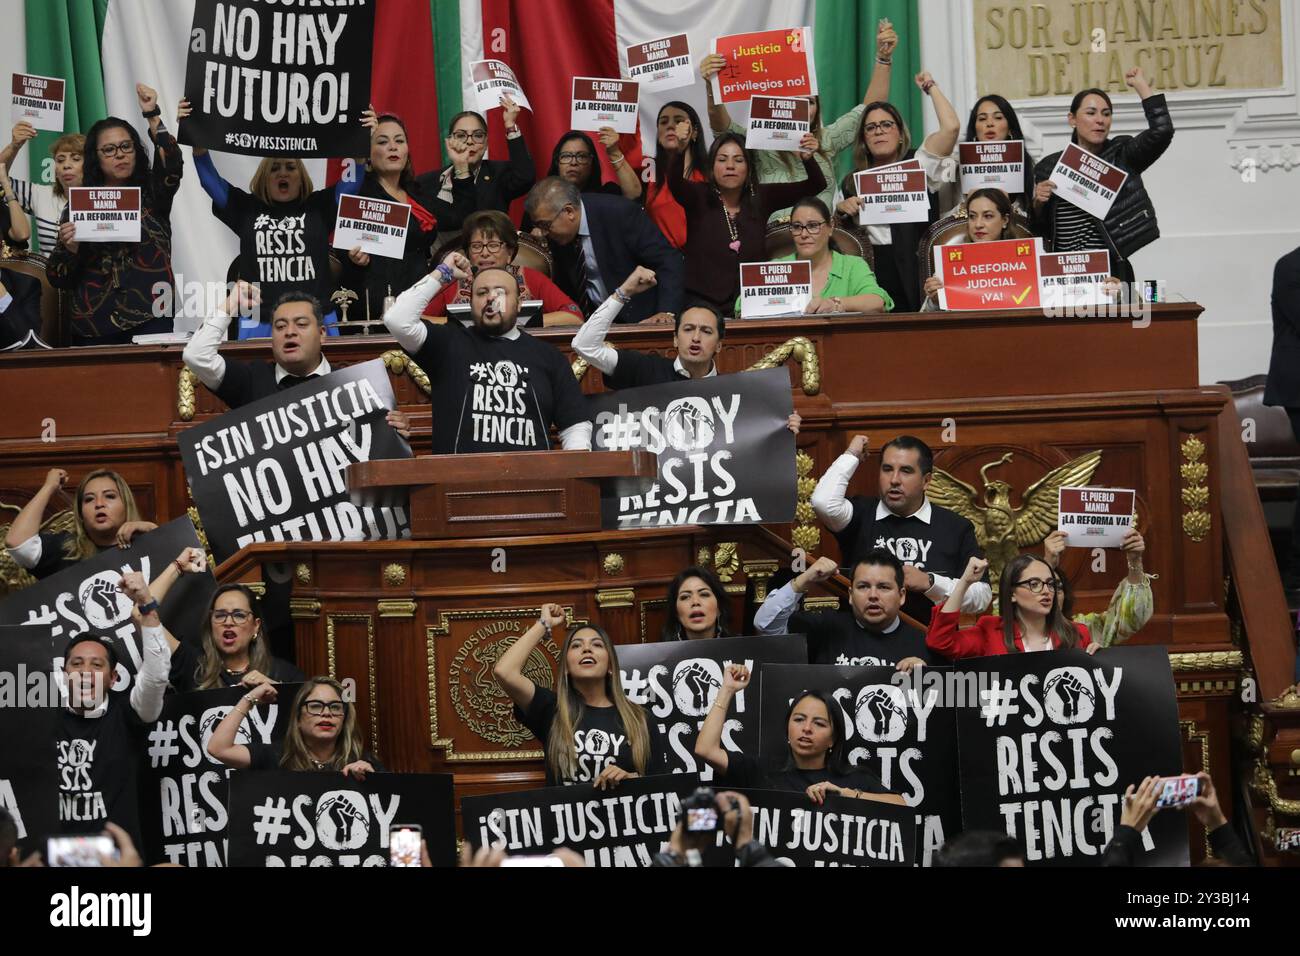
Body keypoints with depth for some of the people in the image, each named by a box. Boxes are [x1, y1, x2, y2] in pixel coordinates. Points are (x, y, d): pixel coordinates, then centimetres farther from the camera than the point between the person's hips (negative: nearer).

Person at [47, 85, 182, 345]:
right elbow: (58, 279, 7)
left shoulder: (151, 193, 8)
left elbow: (172, 166, -14)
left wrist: (152, 116, -21)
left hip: (149, 323, -1)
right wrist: (69, 248, -13)